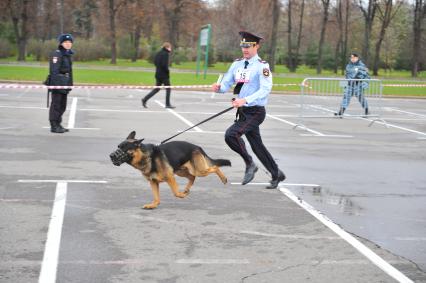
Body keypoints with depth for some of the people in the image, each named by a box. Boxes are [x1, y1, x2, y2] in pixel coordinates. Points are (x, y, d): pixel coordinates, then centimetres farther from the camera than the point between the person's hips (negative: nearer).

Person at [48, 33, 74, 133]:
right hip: (57, 83, -9)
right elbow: (54, 70, -18)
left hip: (65, 84, 9)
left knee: (62, 105, 14)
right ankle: (54, 126, 0)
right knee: (56, 104, -4)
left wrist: (70, 84, 18)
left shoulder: (68, 54, 15)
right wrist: (55, 83, -24)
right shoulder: (57, 54, -12)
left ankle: (58, 124, 24)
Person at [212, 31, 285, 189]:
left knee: (231, 134, -23)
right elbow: (226, 84, 8)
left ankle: (249, 164, -2)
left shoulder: (262, 66, -12)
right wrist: (218, 87, -16)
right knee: (257, 146, 15)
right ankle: (277, 175, 32)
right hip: (243, 111, 7)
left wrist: (245, 100, -34)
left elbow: (265, 90, -22)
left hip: (256, 112, -7)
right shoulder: (237, 64, 8)